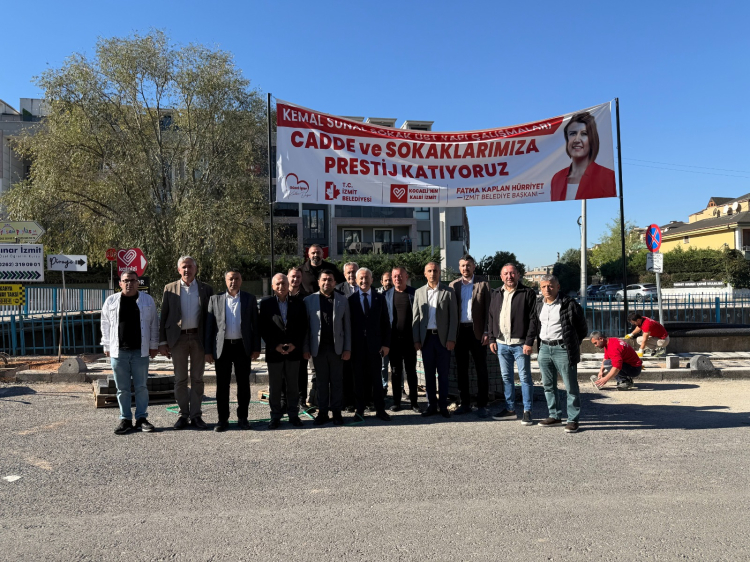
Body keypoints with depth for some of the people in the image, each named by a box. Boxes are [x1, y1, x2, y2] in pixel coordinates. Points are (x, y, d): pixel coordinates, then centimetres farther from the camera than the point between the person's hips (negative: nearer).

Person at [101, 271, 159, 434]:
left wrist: (154, 345, 5)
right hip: (119, 351, 1)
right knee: (122, 388, 6)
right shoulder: (111, 301, 7)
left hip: (140, 351, 0)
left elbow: (154, 324, 8)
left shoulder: (147, 300, 6)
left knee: (141, 387, 4)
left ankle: (142, 418, 13)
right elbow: (105, 325, 11)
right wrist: (107, 346, 8)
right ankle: (125, 419, 15)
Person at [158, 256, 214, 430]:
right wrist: (162, 342, 0)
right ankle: (183, 415, 15)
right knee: (180, 379, 6)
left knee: (197, 378, 5)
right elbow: (164, 317, 6)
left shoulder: (206, 289, 5)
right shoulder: (170, 289, 6)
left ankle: (196, 415, 12)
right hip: (178, 338, 0)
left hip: (198, 338, 0)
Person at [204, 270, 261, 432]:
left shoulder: (250, 299, 7)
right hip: (222, 347, 0)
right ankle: (223, 419, 14)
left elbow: (255, 325, 6)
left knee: (243, 384, 5)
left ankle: (242, 418, 16)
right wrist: (208, 350, 0)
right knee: (222, 385, 4)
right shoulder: (215, 299, 7)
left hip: (243, 346, 0)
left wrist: (256, 348, -1)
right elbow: (209, 326, 6)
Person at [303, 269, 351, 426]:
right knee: (322, 382, 8)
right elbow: (306, 326, 2)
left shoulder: (342, 300, 5)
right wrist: (306, 348, -2)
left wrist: (347, 348, -2)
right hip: (318, 348, 0)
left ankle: (337, 412, 17)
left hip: (337, 348, 0)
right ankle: (323, 413, 16)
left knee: (337, 381, 7)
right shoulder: (309, 300, 3)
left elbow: (347, 326, 3)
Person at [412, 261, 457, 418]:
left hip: (443, 337, -2)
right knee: (429, 373, 7)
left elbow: (453, 317, -1)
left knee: (443, 373, 4)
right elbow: (415, 317, 7)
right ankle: (431, 405, 16)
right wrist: (416, 340, 1)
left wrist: (451, 339, -8)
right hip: (426, 337, 2)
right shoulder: (419, 292, 8)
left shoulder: (448, 292, 1)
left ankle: (443, 406, 13)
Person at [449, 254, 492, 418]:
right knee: (461, 368, 9)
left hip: (477, 331, -3)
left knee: (481, 369, 2)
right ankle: (465, 403, 19)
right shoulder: (454, 285, 8)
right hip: (459, 331, 3)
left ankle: (482, 405, 10)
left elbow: (488, 309, -2)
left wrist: (487, 332, -9)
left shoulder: (483, 284, 1)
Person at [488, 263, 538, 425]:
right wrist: (492, 339, 8)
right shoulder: (496, 294, 12)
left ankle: (527, 412, 9)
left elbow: (533, 319, -8)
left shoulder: (528, 293, -4)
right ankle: (510, 409, 22)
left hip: (520, 344, -5)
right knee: (506, 377, 11)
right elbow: (491, 318, 15)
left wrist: (529, 342, -13)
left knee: (525, 377, 0)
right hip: (501, 344, 5)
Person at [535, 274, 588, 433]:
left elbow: (583, 328, -1)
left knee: (571, 386, 0)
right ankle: (554, 416, 25)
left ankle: (573, 419, 8)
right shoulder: (539, 304, 9)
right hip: (544, 349, 6)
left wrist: (572, 344, 5)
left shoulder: (569, 304, -10)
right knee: (548, 385, 13)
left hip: (562, 349, -6)